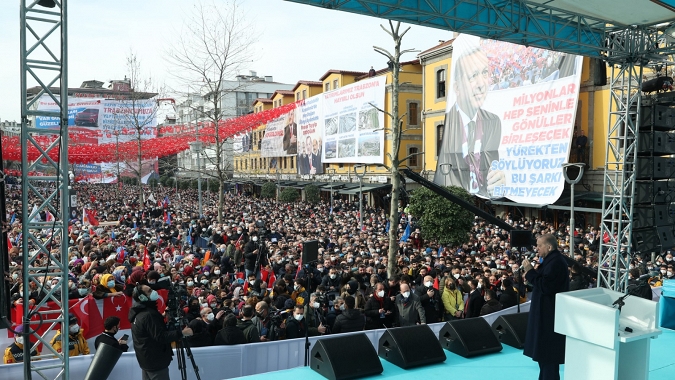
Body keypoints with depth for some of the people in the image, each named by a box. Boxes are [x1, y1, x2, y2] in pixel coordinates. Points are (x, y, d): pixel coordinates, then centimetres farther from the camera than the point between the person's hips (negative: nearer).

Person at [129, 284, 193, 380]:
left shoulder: (138, 313, 9)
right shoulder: (148, 315, -23)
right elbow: (160, 337, -27)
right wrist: (181, 333, -26)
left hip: (146, 360, 10)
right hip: (155, 361, -10)